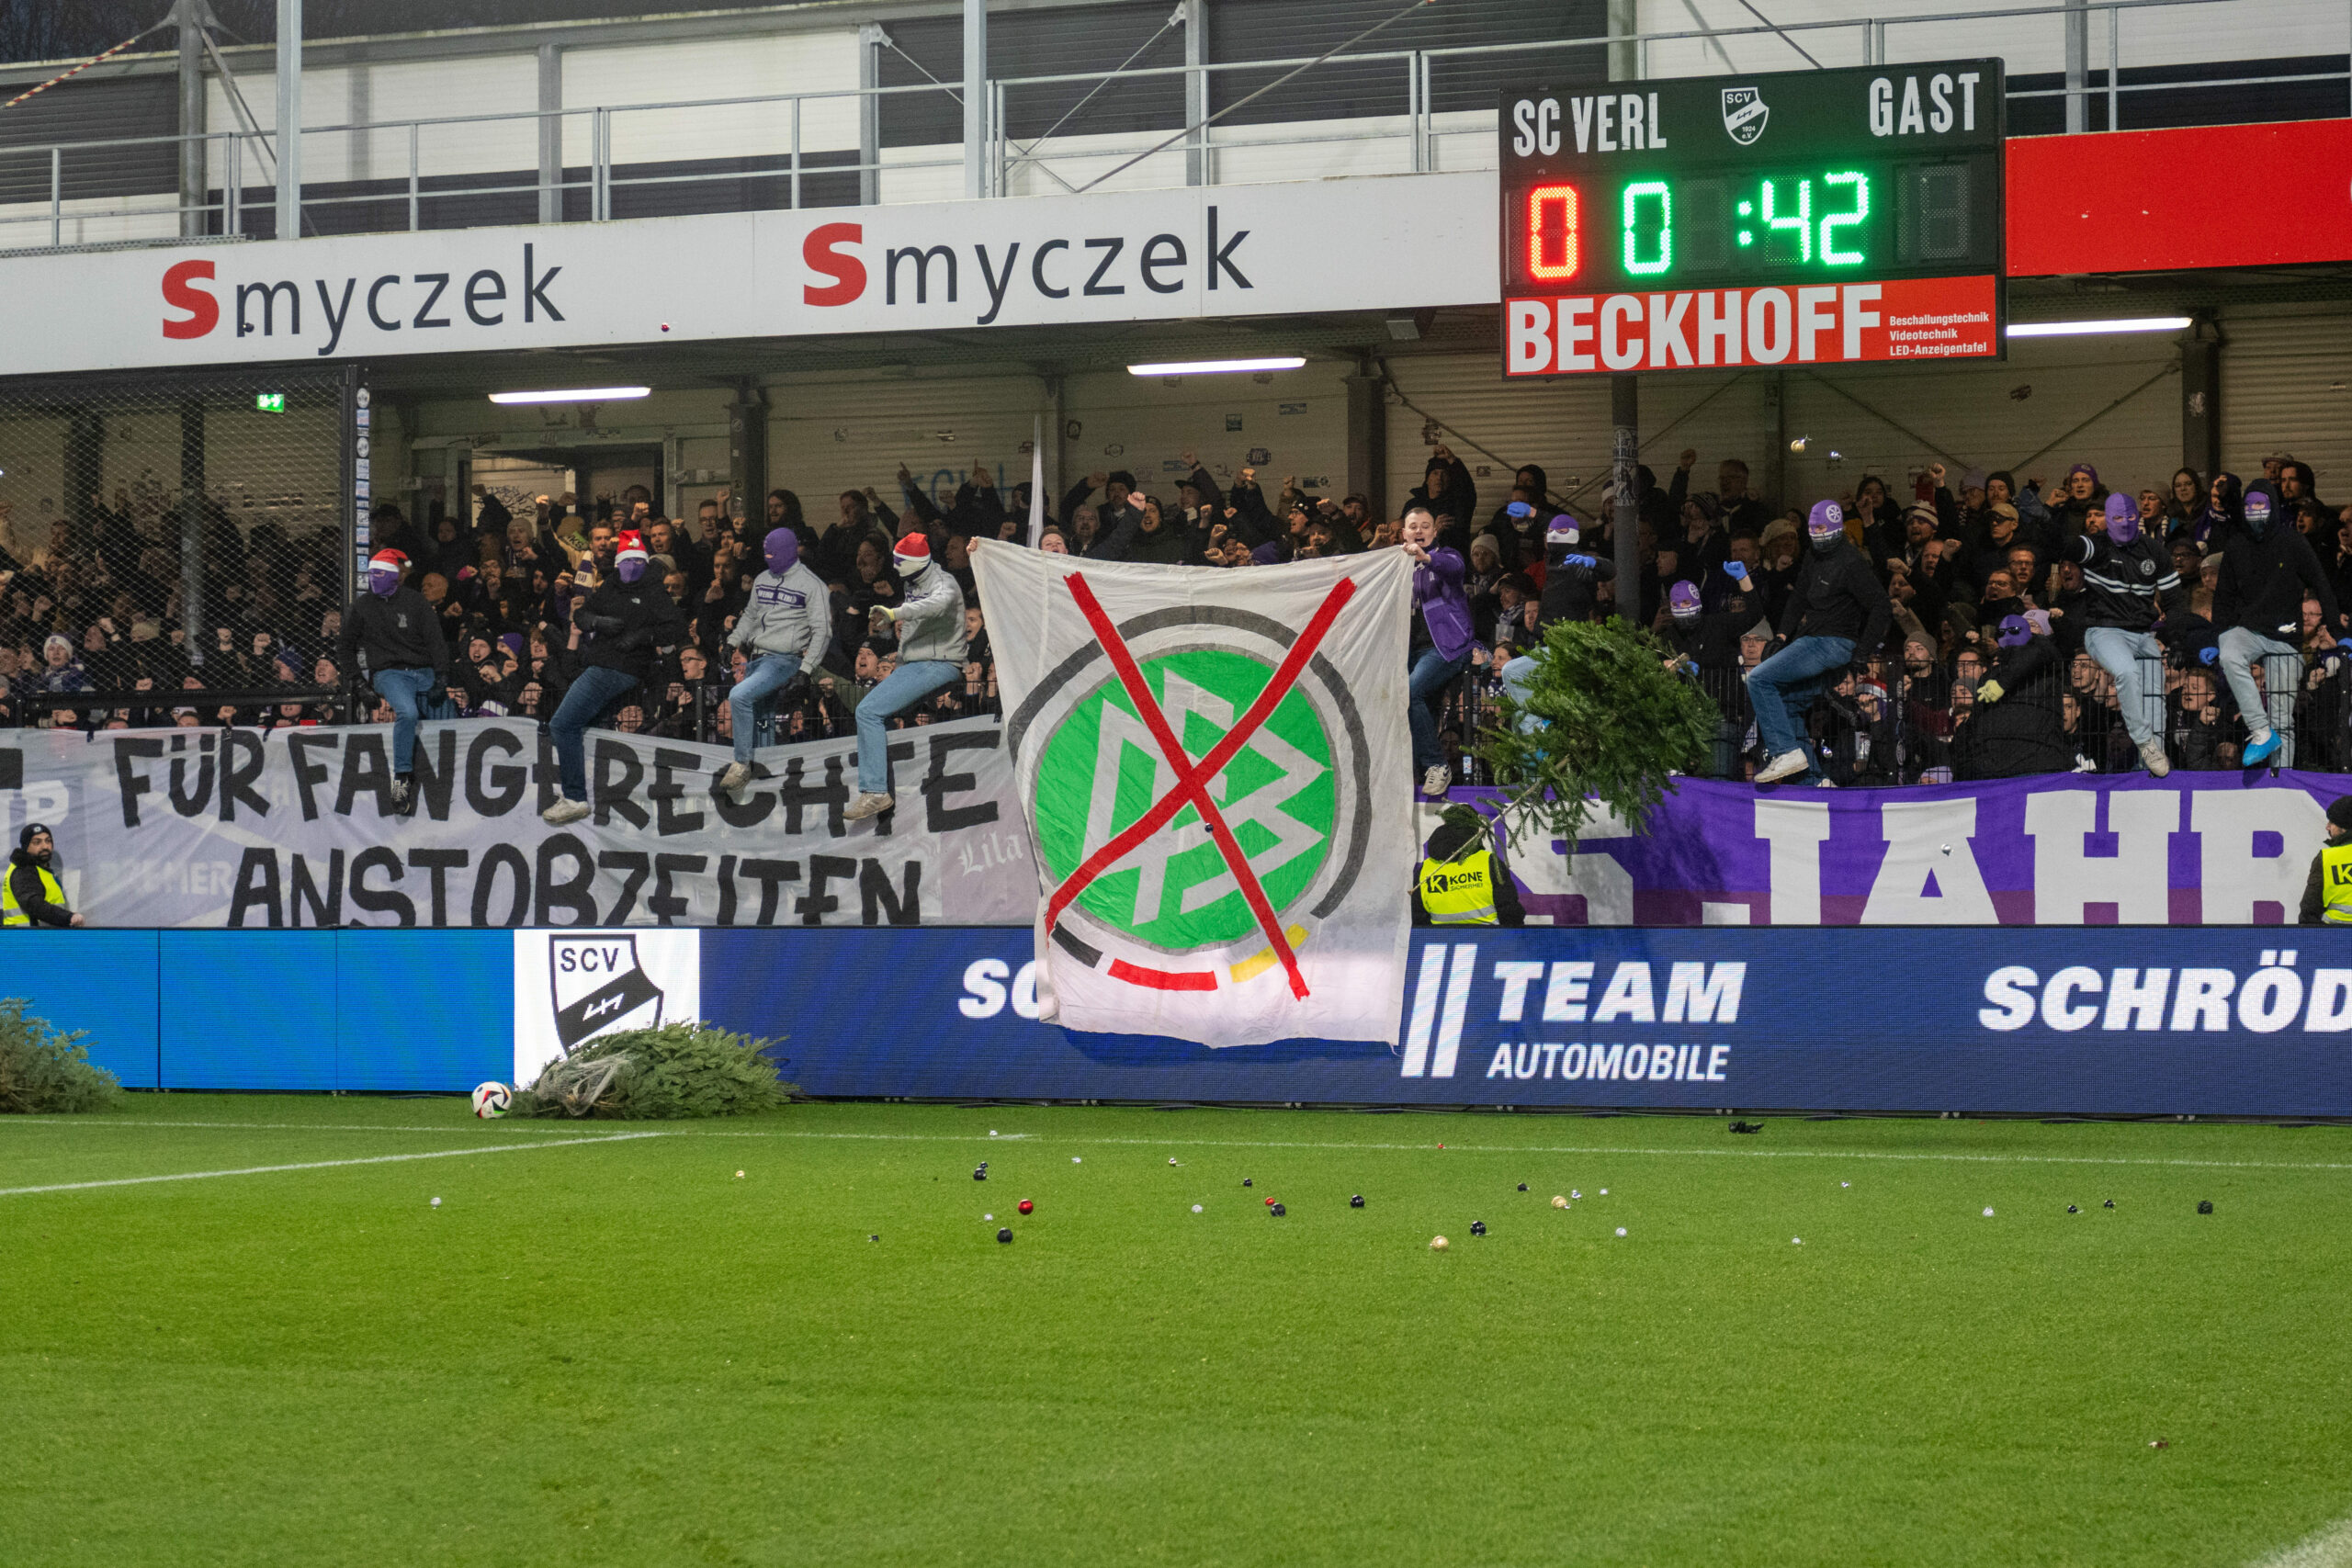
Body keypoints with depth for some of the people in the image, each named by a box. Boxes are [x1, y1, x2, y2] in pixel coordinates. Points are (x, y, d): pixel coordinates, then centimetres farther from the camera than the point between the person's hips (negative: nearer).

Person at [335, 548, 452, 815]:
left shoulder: (414, 601, 6)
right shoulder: (361, 608, 9)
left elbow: (435, 640, 3)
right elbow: (345, 646, 22)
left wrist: (441, 677, -7)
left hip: (424, 673, 3)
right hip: (388, 673, -3)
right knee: (408, 713, -33)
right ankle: (402, 779, -34)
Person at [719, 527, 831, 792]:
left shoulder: (811, 585, -6)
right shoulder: (763, 580, 14)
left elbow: (822, 631, -7)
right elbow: (751, 616, 27)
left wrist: (805, 670, -14)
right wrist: (733, 642, 12)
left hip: (785, 659, -8)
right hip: (758, 658, 8)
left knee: (740, 696, -24)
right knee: (759, 718, 7)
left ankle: (741, 765, -20)